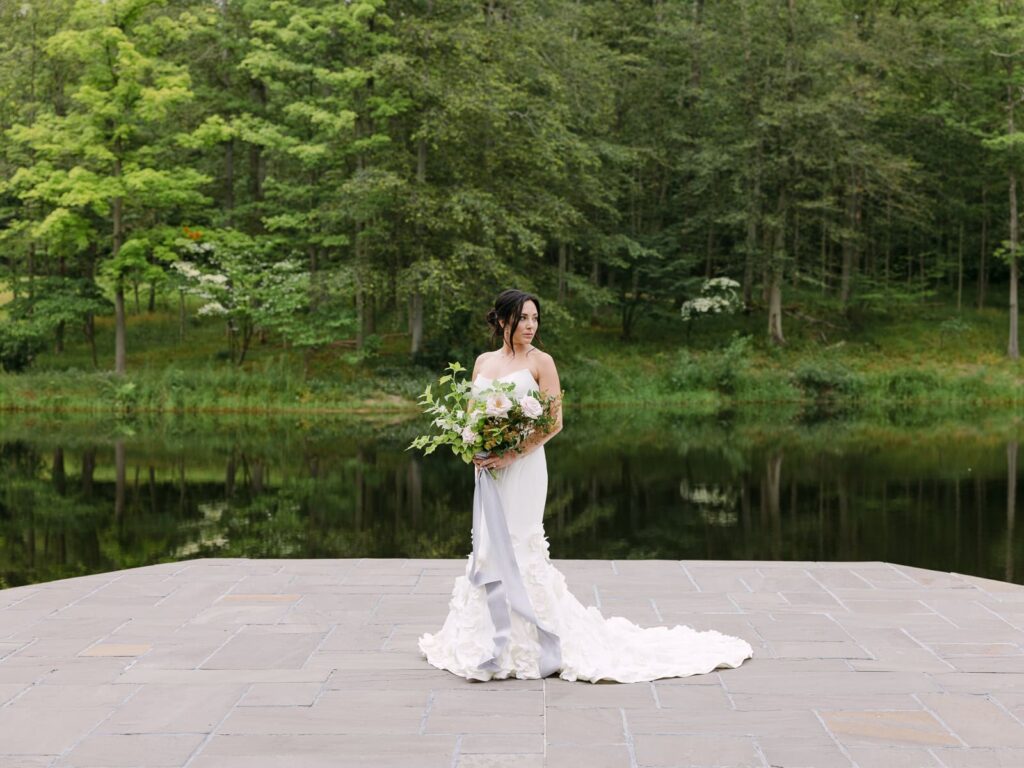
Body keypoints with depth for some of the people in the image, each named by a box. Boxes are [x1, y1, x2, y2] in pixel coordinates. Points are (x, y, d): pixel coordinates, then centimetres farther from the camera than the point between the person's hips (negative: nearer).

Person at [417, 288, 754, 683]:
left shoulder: (541, 362, -4)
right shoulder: (483, 361, 11)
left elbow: (554, 422, -10)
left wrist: (513, 454, -18)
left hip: (522, 468, -6)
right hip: (487, 468, 6)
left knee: (515, 547, -5)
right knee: (490, 548, 8)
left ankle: (527, 644, 4)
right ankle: (496, 641, 18)